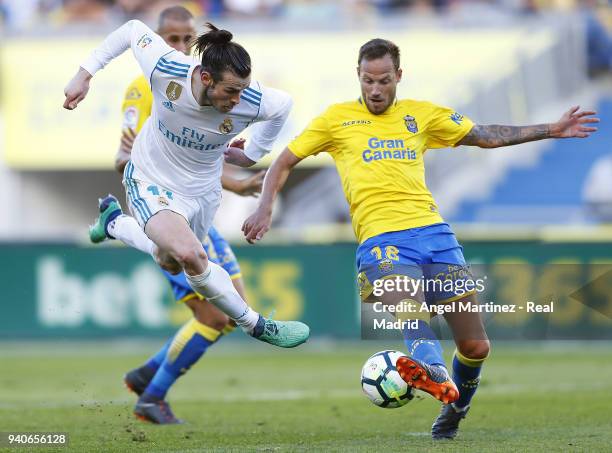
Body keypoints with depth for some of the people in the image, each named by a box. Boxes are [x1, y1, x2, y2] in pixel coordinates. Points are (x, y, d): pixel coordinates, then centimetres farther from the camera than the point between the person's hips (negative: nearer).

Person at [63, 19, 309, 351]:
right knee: (191, 255, -28)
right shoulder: (165, 69, -33)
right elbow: (133, 29, -13)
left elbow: (284, 103, -4)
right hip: (150, 182, -3)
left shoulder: (252, 102, -29)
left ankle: (113, 221, 51)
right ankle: (255, 326, -6)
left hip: (201, 190, 4)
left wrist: (253, 155, 4)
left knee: (171, 264, 23)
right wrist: (85, 73, -10)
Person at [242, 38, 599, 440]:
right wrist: (265, 208, 1)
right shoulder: (337, 119, 12)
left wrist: (552, 130, 20)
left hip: (433, 231, 4)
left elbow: (487, 136, 25)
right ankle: (435, 372, -65)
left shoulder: (420, 114, 18)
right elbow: (284, 163, 18)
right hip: (382, 239, -4)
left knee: (476, 346, 1)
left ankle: (453, 413, 27)